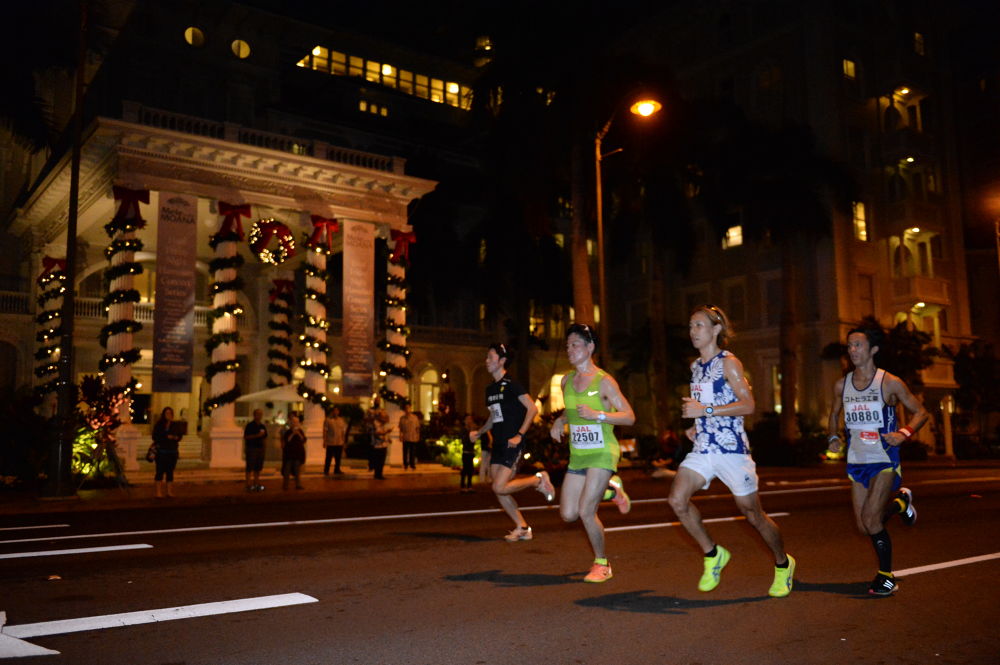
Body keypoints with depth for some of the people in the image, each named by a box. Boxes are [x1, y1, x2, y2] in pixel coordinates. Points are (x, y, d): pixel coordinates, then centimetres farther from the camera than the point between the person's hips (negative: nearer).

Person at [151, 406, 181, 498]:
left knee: (170, 471, 6)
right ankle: (159, 492, -2)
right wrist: (167, 437, -15)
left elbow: (179, 436, 13)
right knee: (160, 471, -4)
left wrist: (176, 437, -9)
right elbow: (155, 437, -6)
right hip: (162, 450, -4)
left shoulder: (174, 425, 10)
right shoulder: (159, 424, 0)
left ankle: (169, 491, 10)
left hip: (173, 451, 4)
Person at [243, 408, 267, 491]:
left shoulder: (263, 426, 14)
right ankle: (248, 485, -6)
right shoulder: (250, 425, -3)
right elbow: (246, 437, -10)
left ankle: (256, 484, 13)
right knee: (250, 468, -6)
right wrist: (257, 435, -17)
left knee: (258, 468, 8)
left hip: (260, 448, 6)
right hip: (251, 448, -6)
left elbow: (265, 438, 21)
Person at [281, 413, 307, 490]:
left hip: (298, 452, 2)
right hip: (289, 452, -2)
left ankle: (298, 484, 7)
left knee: (297, 469, 4)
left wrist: (299, 434, -15)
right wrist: (293, 434, -19)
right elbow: (286, 440, -13)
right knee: (287, 469, -2)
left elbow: (304, 440, -3)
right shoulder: (287, 431, -1)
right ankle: (285, 485, 4)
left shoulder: (301, 431, 6)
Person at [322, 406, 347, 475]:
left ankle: (337, 470, 21)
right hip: (330, 443, -5)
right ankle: (326, 471, 8)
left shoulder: (341, 420, 12)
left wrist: (343, 441, 13)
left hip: (339, 443, 5)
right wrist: (324, 441, -11)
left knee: (338, 458, 9)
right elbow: (325, 431, -6)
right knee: (329, 457, -1)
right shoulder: (327, 420, -4)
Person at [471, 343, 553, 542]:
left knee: (500, 488, -16)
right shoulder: (490, 389, 14)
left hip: (512, 444, -8)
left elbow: (532, 408, -14)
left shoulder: (511, 384, -9)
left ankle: (539, 480, 4)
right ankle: (522, 528, 18)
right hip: (498, 444, 8)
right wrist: (479, 432, 13)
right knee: (499, 491, 6)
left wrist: (519, 435, -18)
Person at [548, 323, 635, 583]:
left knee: (586, 512, -14)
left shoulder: (604, 381, -11)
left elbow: (629, 417, -13)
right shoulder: (566, 381, 8)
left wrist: (597, 414, -25)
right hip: (577, 455, 7)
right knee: (568, 514, 3)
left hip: (602, 454, -7)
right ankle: (610, 488, 29)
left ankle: (602, 564, 10)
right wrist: (560, 421, 4)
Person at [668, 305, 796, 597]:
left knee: (753, 514, 4)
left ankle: (783, 564, 31)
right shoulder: (696, 366, 15)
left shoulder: (728, 363, -8)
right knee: (677, 498, -14)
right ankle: (712, 554, 6)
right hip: (703, 448, 6)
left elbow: (748, 405, -17)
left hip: (732, 448, -6)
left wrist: (705, 411, -22)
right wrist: (697, 426, 12)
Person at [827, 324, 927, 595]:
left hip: (884, 461, -5)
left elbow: (920, 412, -1)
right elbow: (835, 412, 20)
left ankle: (886, 576, 6)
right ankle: (900, 501, 39)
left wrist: (904, 433, -19)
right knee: (865, 527, 8)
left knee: (870, 519, -16)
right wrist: (834, 436, 2)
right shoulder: (841, 385, 3)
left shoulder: (890, 383, -9)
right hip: (857, 462, 5)